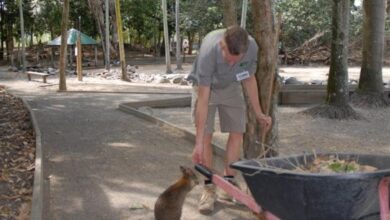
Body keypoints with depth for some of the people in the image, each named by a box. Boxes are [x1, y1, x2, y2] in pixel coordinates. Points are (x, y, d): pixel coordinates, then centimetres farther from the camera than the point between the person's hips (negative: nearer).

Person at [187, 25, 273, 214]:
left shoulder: (252, 47, -29)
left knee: (237, 133, -2)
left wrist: (258, 114, -3)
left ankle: (229, 181, 13)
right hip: (205, 87, -3)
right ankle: (209, 188, 0)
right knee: (206, 136, -11)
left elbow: (249, 79, -8)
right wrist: (198, 143, -36)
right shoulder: (208, 51, -40)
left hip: (231, 87, 4)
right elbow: (203, 99, -37)